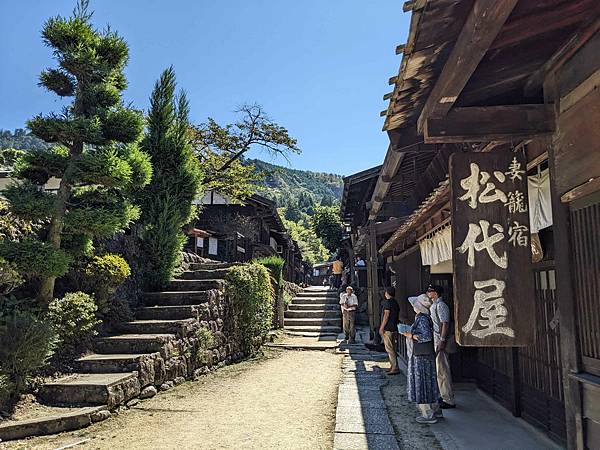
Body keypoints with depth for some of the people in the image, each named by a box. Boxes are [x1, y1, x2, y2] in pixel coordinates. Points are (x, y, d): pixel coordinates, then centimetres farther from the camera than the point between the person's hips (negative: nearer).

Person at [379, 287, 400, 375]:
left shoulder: (387, 302, -13)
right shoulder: (396, 302, 14)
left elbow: (386, 315, -17)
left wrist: (381, 328, -15)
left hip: (388, 329, -9)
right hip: (395, 328, 9)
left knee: (389, 349, -6)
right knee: (393, 349, 14)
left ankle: (395, 368, -7)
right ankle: (393, 366, 19)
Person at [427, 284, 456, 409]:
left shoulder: (441, 305, -16)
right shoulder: (433, 305, 15)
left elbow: (445, 324, -21)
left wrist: (442, 341, -24)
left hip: (440, 340, -10)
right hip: (435, 339, 10)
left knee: (442, 370, -4)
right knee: (440, 369, 16)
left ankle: (449, 400, 3)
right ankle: (444, 396, 27)